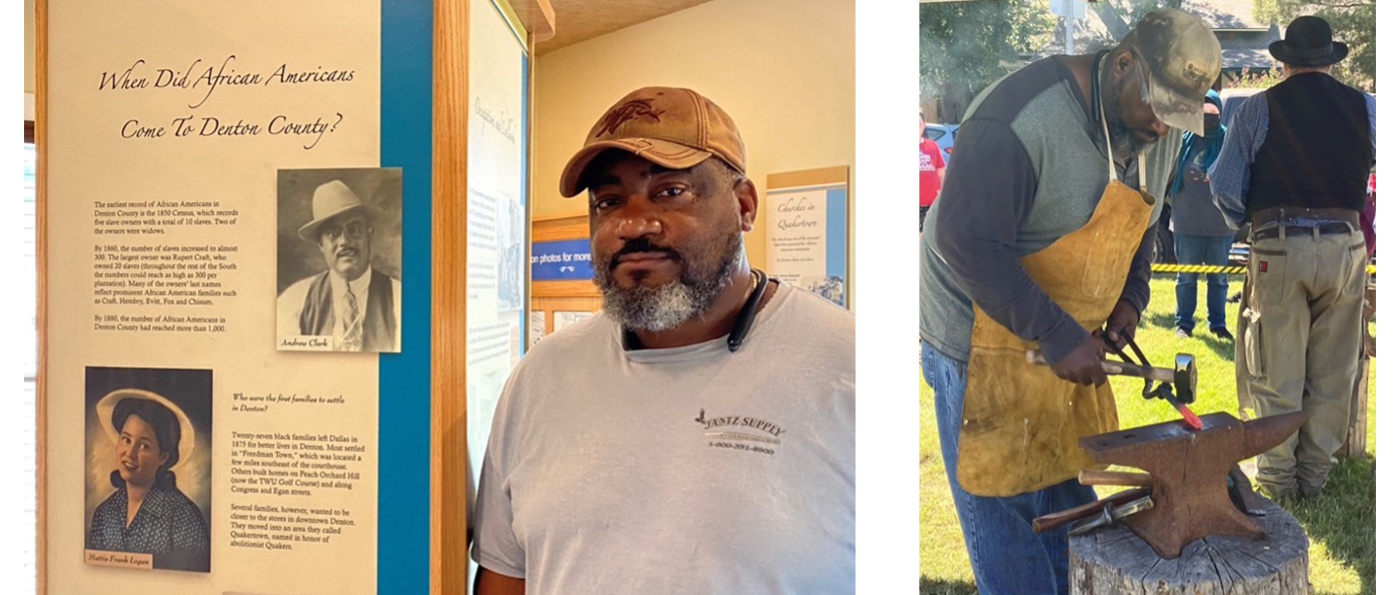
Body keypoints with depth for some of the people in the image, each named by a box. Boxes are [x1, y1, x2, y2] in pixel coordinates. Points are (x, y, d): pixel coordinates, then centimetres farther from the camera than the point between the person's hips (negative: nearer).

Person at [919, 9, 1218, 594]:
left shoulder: (1157, 128, 2)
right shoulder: (1021, 121, -27)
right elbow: (967, 242, -29)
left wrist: (1130, 297, 2)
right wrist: (1057, 336, -27)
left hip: (1072, 338, 8)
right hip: (988, 336, -8)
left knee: (1067, 489, 20)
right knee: (1002, 500, 3)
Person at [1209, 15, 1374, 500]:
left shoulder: (1257, 109, -1)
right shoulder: (1365, 109, 5)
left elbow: (1224, 185, -3)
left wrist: (1245, 222, 15)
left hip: (1279, 248, -2)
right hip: (1346, 246, 2)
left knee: (1278, 373, 7)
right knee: (1331, 373, 12)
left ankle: (1278, 478, 15)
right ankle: (1315, 474, 21)